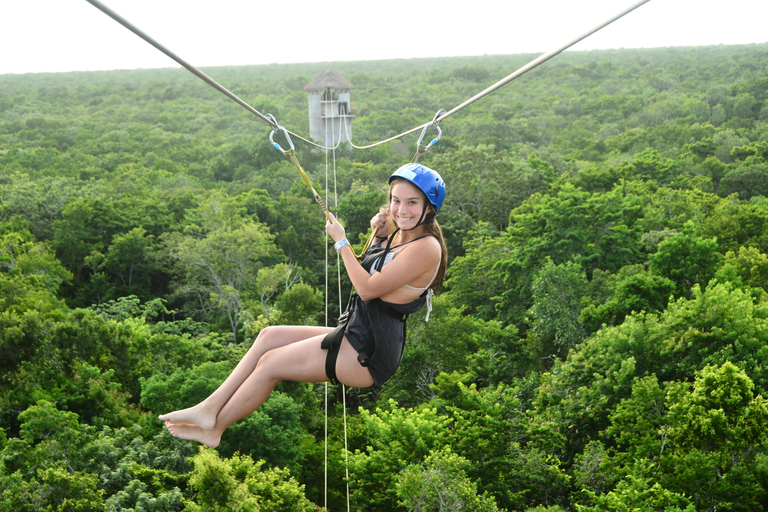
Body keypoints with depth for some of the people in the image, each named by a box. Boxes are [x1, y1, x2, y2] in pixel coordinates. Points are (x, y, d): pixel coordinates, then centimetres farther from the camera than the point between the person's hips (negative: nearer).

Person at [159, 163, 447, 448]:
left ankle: (213, 429, 10)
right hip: (356, 336, 10)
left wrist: (340, 241, -11)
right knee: (270, 336, 5)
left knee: (269, 363, -6)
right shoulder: (398, 234, 10)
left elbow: (367, 288, -21)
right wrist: (379, 236, 7)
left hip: (370, 355, -10)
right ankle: (210, 408, 4)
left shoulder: (426, 247, -19)